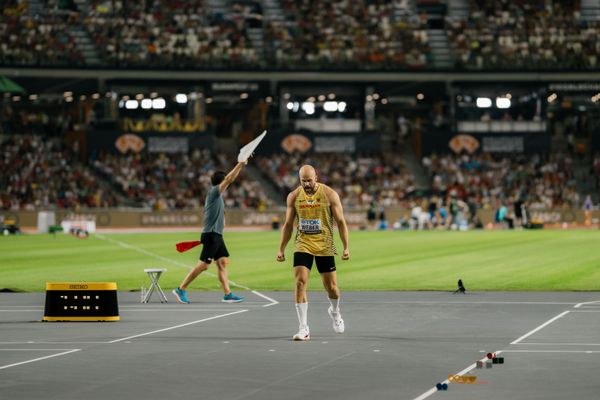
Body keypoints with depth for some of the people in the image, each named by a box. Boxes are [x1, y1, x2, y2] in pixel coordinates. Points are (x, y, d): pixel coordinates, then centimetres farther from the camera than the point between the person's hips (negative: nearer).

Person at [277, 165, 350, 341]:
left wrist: (346, 247, -8)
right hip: (302, 245, 1)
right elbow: (288, 225, 9)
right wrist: (281, 249, 5)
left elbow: (340, 222, -2)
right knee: (300, 282, -15)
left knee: (331, 287, 5)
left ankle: (335, 311, 40)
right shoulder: (293, 197, 0)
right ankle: (304, 329, -13)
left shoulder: (330, 195, -7)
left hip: (324, 247, -1)